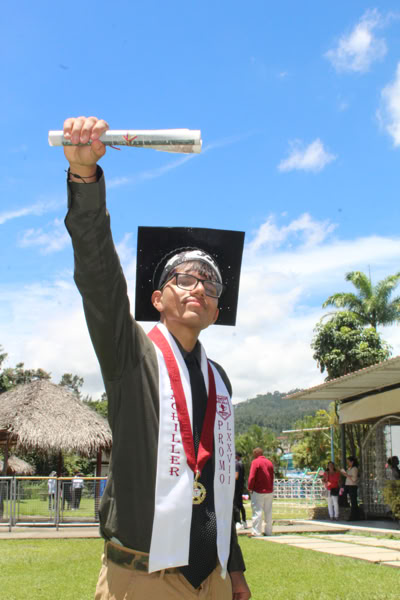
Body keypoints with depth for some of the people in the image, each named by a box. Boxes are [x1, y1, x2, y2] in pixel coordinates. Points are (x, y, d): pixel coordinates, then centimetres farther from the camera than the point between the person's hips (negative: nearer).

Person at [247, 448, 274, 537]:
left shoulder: (255, 462, -8)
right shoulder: (269, 462, 11)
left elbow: (252, 477, -15)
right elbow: (272, 477, 14)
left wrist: (250, 488, -4)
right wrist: (270, 488, 17)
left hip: (258, 491, -6)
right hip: (269, 491, 6)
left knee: (257, 512, -3)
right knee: (268, 512, 11)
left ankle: (256, 533, -4)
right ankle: (268, 532, 15)